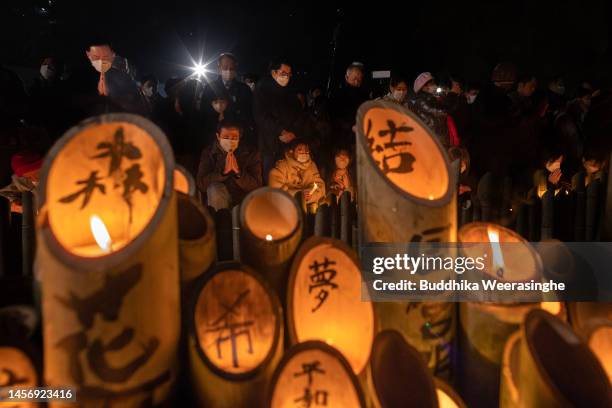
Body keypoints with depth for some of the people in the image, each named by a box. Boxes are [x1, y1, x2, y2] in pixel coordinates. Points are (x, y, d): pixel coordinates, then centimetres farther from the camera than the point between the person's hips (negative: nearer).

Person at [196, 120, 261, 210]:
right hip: (218, 200, 0)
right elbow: (201, 184, -16)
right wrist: (223, 172, -30)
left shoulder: (251, 154, -8)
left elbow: (257, 187, -15)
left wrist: (238, 172, -31)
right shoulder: (208, 153, -6)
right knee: (215, 188, -29)